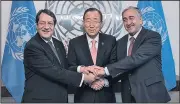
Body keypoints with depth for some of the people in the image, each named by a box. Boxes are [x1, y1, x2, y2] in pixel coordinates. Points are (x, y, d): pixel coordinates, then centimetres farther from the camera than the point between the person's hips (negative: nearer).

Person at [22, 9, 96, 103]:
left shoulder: (59, 44, 7)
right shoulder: (32, 46, -17)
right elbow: (54, 72, -22)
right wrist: (83, 77, -20)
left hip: (60, 98, 7)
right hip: (39, 98, -7)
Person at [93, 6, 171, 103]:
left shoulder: (153, 37, -10)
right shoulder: (120, 42, 10)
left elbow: (136, 58, -23)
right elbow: (120, 67, 10)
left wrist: (106, 70, -24)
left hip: (151, 93, -5)